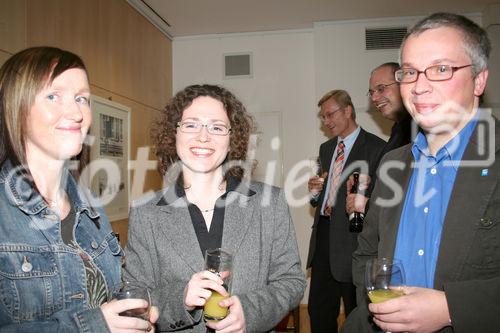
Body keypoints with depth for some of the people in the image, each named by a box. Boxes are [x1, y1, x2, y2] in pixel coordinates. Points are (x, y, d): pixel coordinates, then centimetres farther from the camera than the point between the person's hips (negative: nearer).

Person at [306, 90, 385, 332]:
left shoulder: (376, 147, -7)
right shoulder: (326, 149, 16)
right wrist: (314, 192, -1)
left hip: (352, 240, -6)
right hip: (322, 237, 6)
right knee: (318, 310, 15)